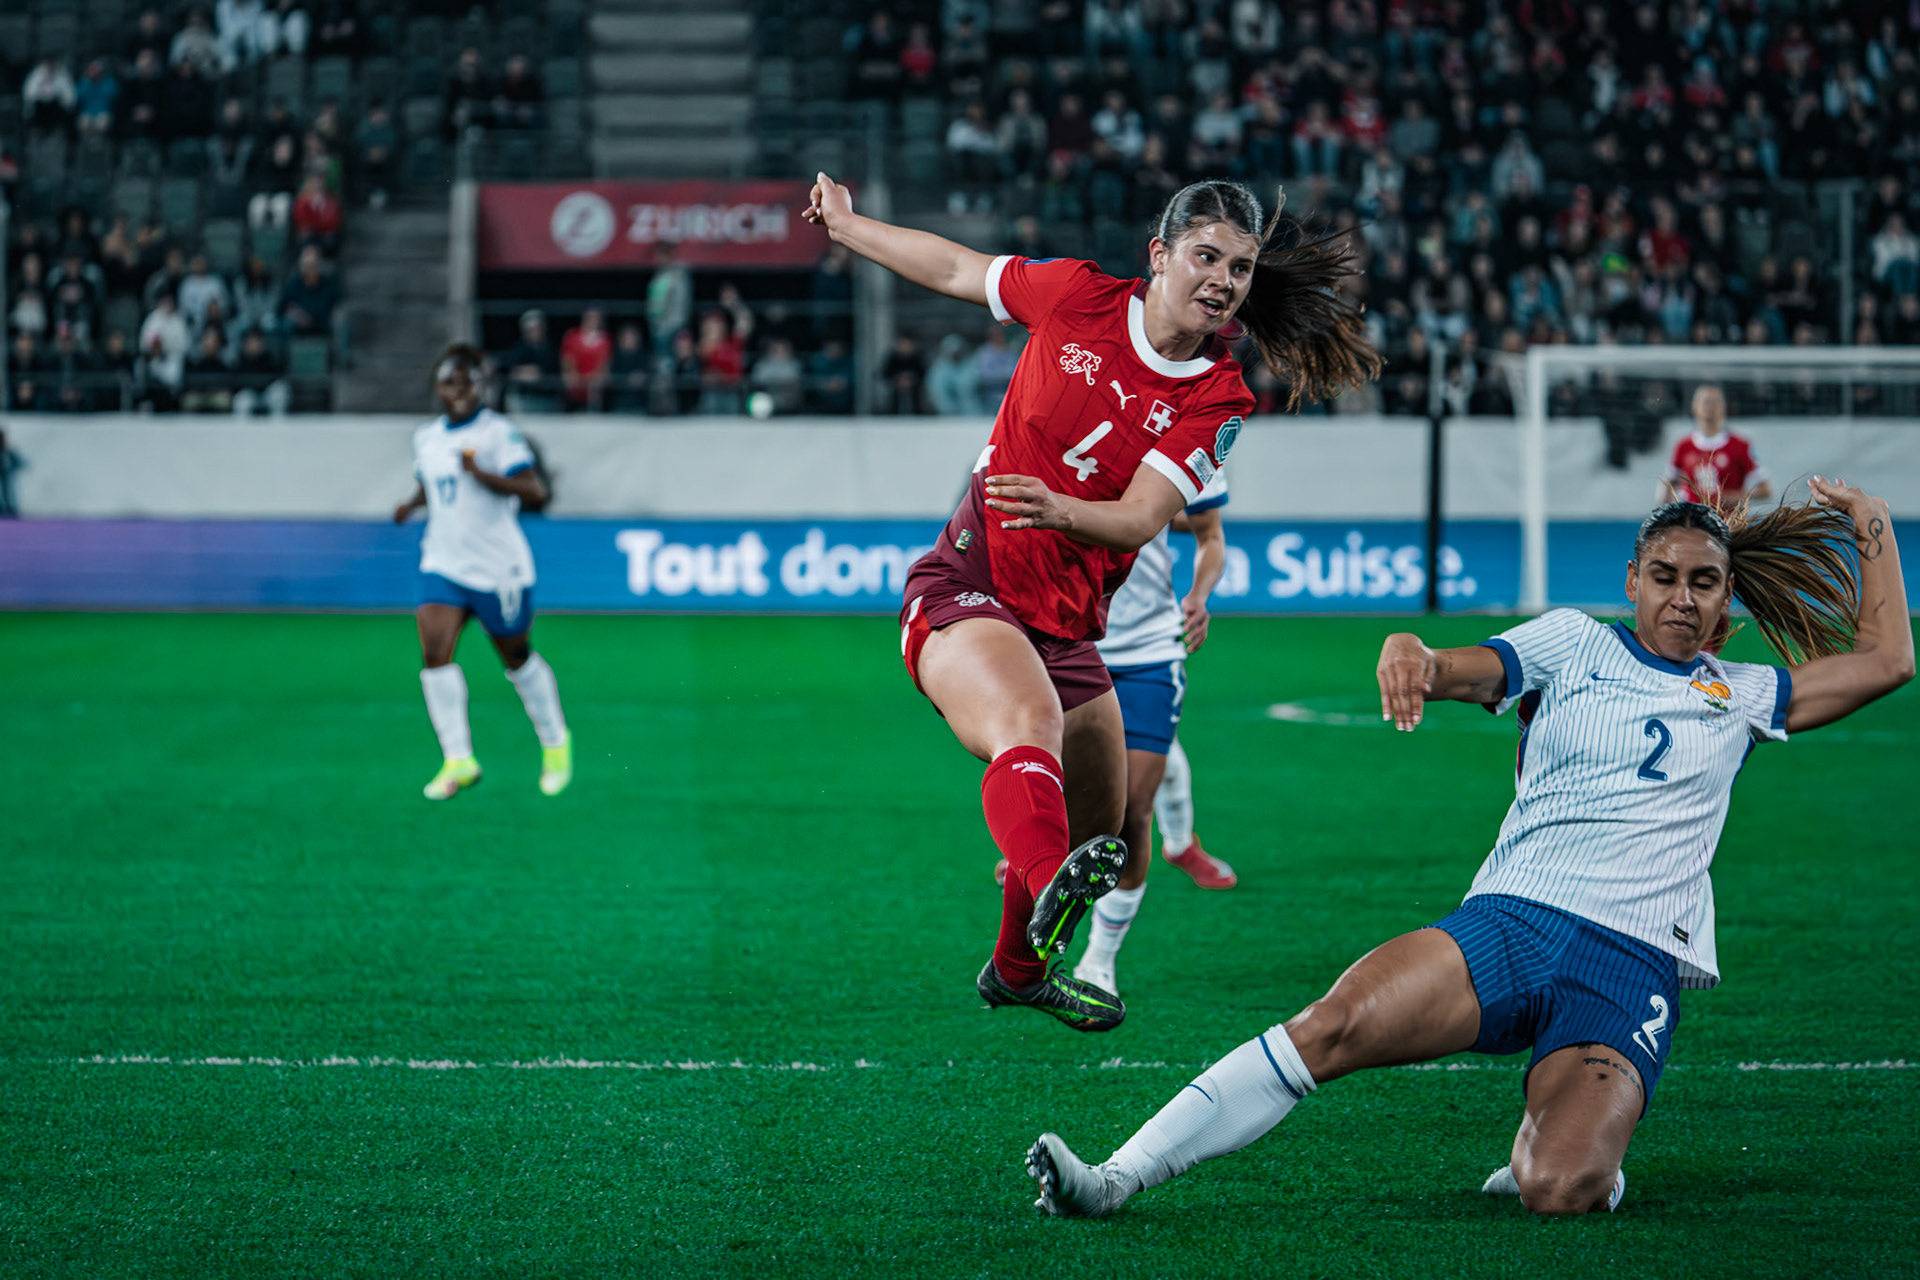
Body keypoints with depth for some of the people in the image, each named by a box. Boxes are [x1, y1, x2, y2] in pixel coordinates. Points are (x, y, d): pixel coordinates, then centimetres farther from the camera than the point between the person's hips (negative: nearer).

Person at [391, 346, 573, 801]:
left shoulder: (498, 433, -11)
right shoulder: (426, 437, 9)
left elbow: (535, 491, -19)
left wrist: (482, 475, -30)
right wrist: (412, 504, 6)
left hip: (498, 569, -5)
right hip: (443, 564, 5)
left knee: (517, 659, 10)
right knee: (434, 653, -13)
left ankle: (556, 743, 33)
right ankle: (458, 760, -9)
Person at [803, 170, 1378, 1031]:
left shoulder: (1217, 402, -4)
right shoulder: (1079, 297, -6)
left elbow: (1143, 519, -16)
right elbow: (956, 269, 12)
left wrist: (1062, 511, -37)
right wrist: (846, 226, 21)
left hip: (1068, 625, 4)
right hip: (963, 591, -4)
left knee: (1099, 837, 13)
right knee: (1030, 721, -36)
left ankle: (1019, 969, 43)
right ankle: (1050, 890, -63)